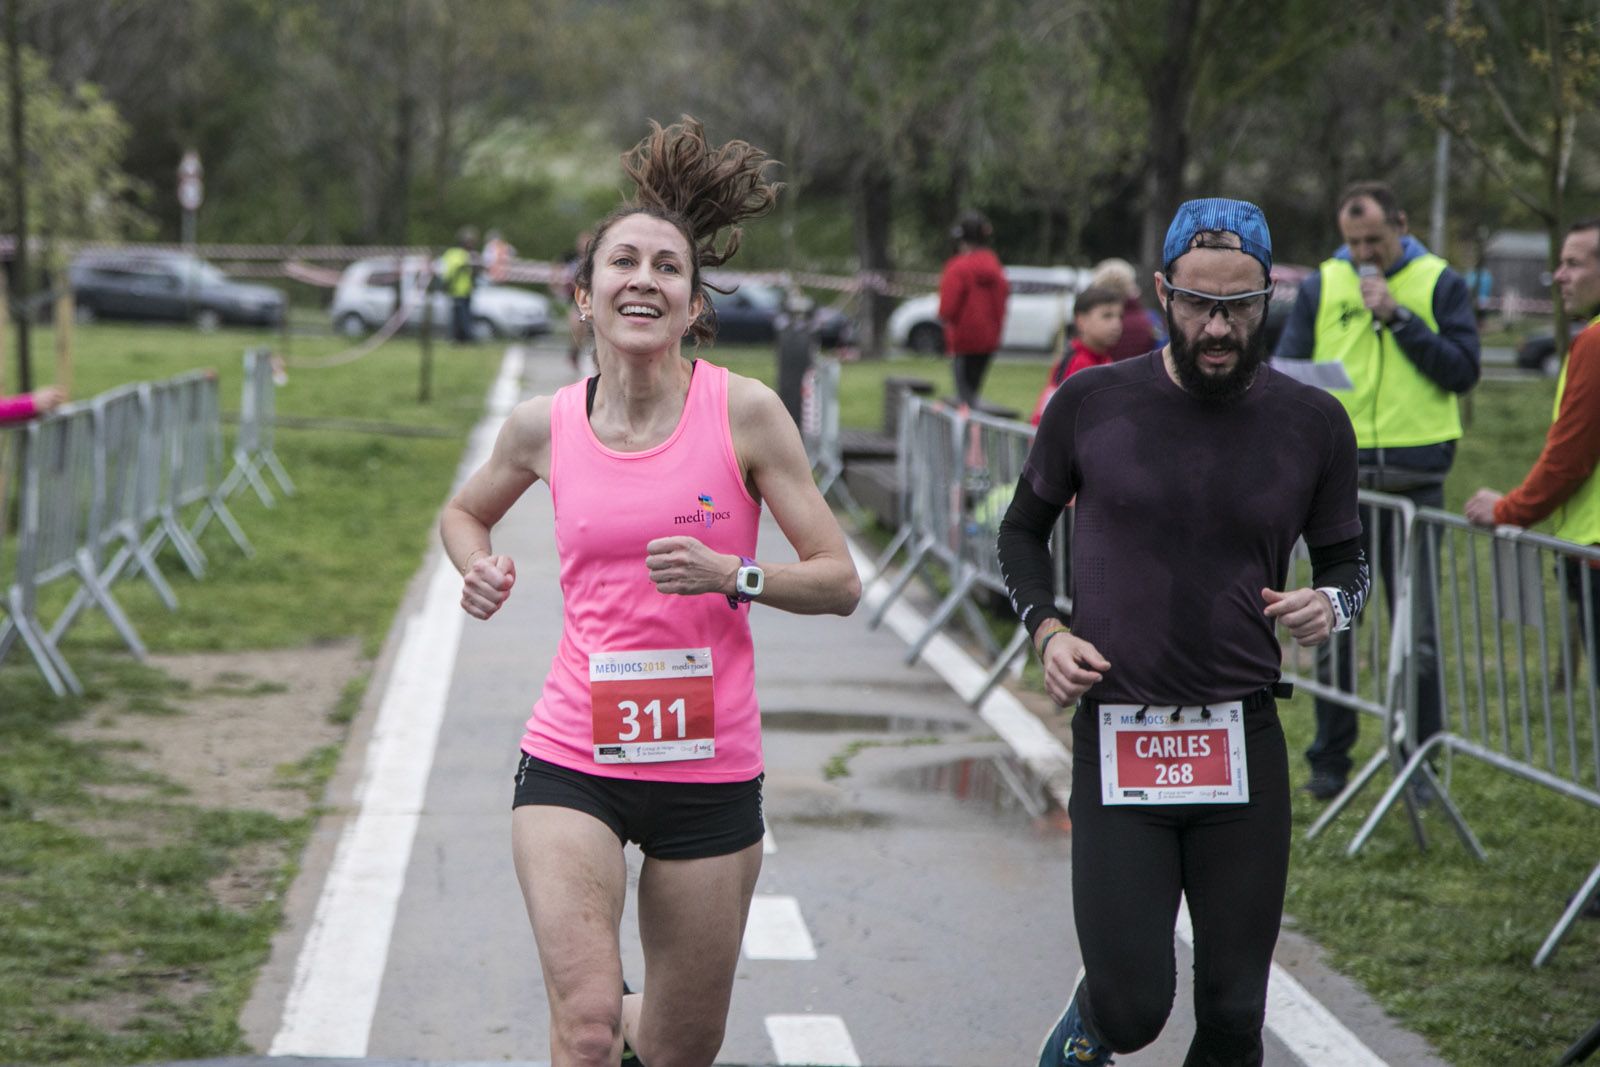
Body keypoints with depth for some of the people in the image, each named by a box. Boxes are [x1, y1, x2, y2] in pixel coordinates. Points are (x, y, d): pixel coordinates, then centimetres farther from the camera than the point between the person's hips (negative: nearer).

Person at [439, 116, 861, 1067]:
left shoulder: (745, 411, -6)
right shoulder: (546, 426, 0)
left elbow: (840, 581, -3)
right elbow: (466, 511, 22)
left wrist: (734, 576, -21)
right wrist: (481, 567, 0)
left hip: (709, 772, 0)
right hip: (573, 763, 0)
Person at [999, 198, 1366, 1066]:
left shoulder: (1312, 425, 1)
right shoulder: (1091, 405, -2)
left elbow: (1347, 561, 14)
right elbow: (1022, 531, 14)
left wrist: (1332, 604, -9)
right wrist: (1046, 631, -3)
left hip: (1244, 746, 2)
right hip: (1116, 740, -1)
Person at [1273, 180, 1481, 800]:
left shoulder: (1439, 285, 4)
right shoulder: (1321, 287, 10)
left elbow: (1463, 370, -5)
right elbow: (1285, 369, 11)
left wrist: (1398, 318, -13)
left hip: (1415, 478, -2)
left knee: (1417, 629, -1)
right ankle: (1330, 761, 15)